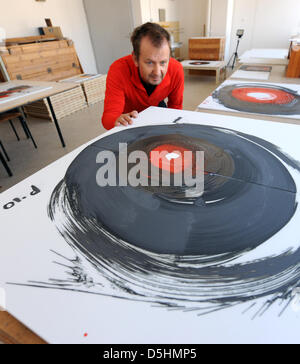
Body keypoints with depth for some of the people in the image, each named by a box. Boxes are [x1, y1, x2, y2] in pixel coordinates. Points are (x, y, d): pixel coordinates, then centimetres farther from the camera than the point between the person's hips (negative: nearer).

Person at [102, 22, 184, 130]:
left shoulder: (176, 70, -31)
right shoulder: (118, 71, -39)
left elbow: (175, 107, -14)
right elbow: (109, 116, -41)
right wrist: (119, 120, -64)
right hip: (128, 114, -2)